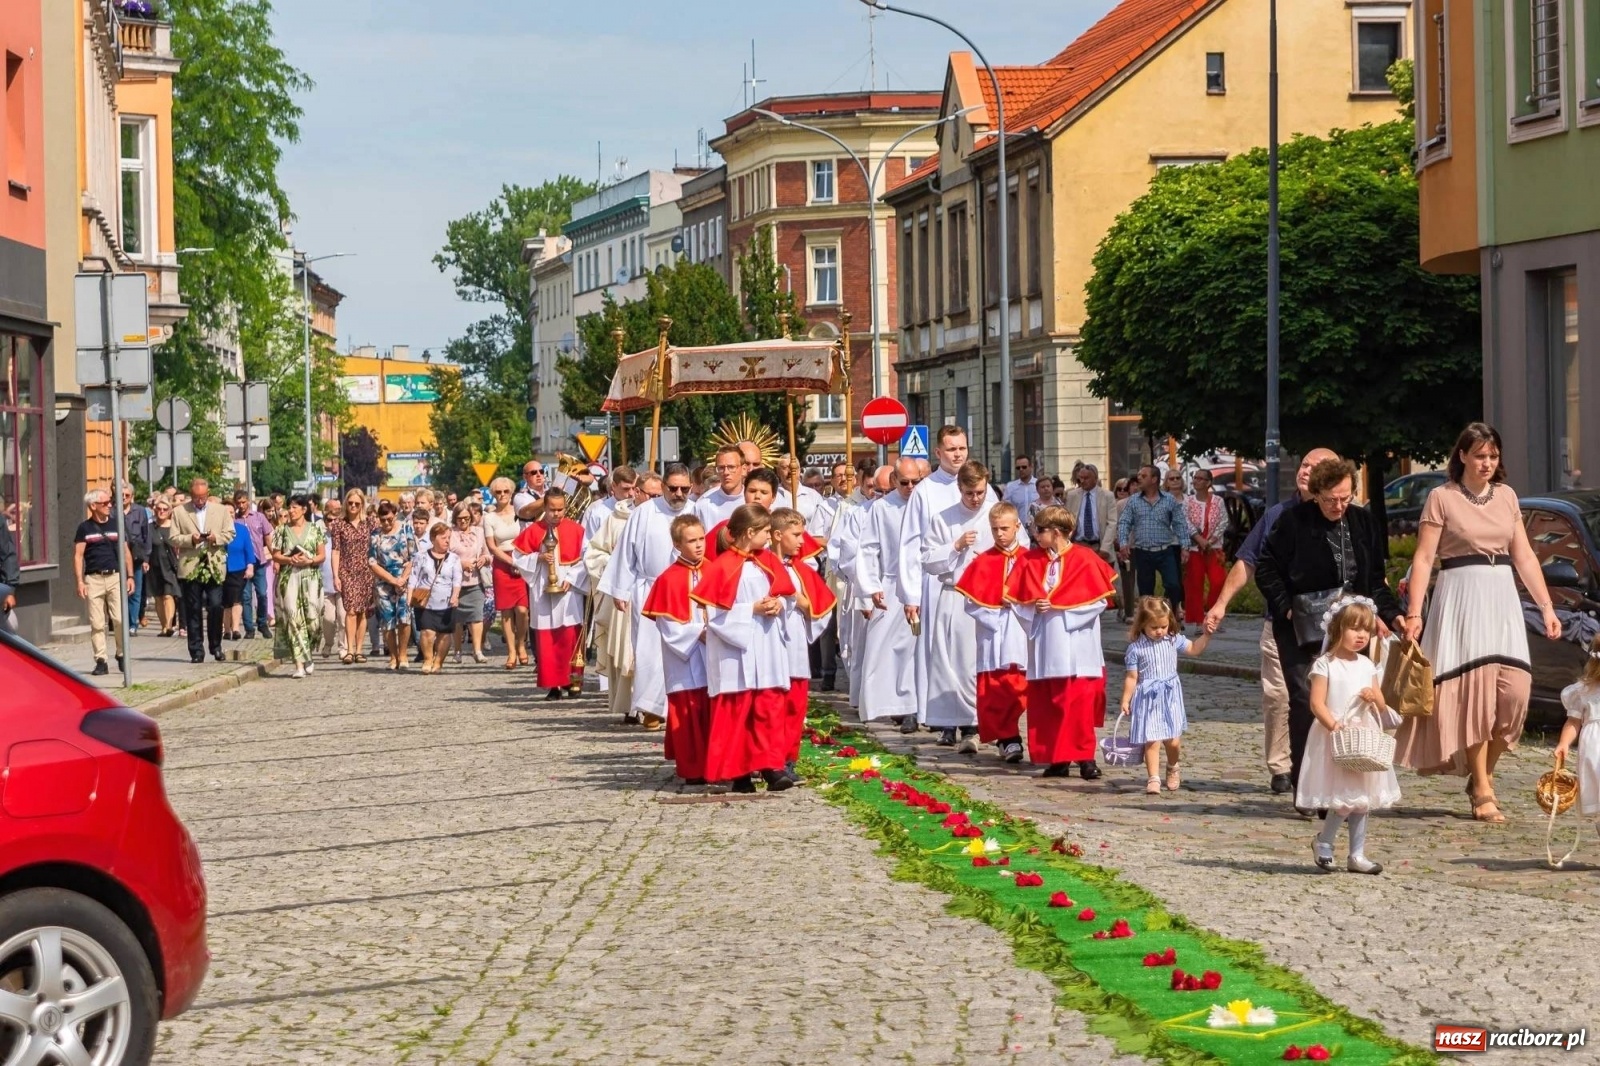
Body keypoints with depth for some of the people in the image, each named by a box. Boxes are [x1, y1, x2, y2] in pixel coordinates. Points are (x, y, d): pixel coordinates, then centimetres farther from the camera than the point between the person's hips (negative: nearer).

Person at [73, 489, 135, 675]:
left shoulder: (116, 524, 9)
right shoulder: (84, 528, 3)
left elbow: (125, 552, 13)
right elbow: (78, 556, 2)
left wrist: (130, 576, 7)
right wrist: (80, 581, -6)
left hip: (115, 577, 1)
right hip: (93, 579, -1)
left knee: (120, 619, -8)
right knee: (97, 623, 1)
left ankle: (121, 655, 9)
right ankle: (101, 661, 6)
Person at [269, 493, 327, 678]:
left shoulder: (315, 529, 7)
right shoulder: (282, 530, 9)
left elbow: (322, 555, 5)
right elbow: (275, 555, 7)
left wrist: (309, 560, -13)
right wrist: (290, 559, -11)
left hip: (310, 578, 0)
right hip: (289, 578, 0)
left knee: (312, 618, -6)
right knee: (293, 619, -8)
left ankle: (307, 655, 19)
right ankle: (300, 663, -8)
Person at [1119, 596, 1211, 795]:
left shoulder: (1173, 640, 5)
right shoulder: (1136, 648, -4)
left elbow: (1194, 648, 19)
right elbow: (1131, 677, -2)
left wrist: (1207, 634, 6)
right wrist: (1125, 700, -4)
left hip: (1170, 698, 3)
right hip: (1148, 698, -2)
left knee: (1173, 741, -1)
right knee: (1151, 741, -8)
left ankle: (1172, 768, 27)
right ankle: (1153, 779, -3)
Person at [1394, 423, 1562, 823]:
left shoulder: (1506, 496, 14)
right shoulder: (1442, 497, 0)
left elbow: (1524, 556, 15)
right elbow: (1423, 558, -4)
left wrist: (1546, 606, 8)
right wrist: (1414, 613, -12)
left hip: (1502, 598, 5)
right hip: (1461, 598, -4)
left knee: (1513, 689, -7)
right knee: (1475, 686, -11)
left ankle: (1484, 774, 10)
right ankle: (1482, 790, -6)